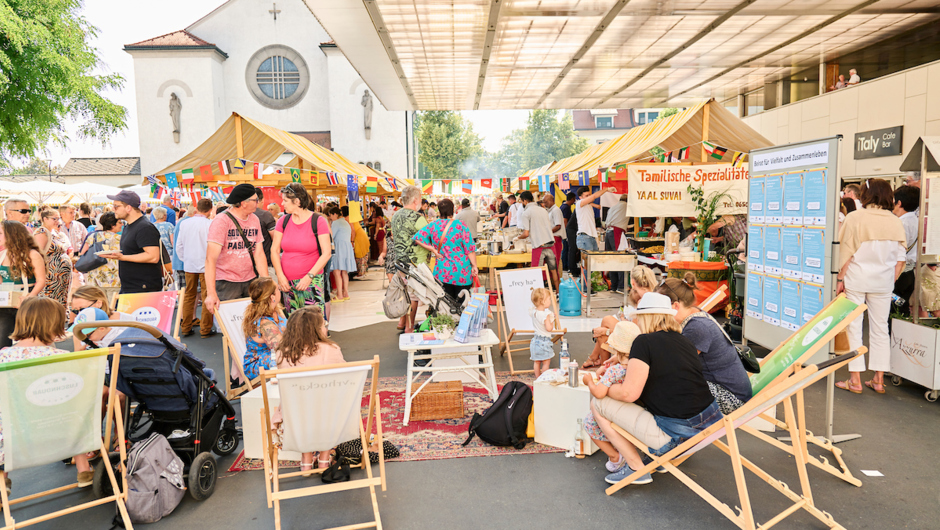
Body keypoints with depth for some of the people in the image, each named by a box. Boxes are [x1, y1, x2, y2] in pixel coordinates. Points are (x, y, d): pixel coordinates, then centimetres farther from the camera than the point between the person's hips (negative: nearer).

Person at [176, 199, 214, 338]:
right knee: (207, 297, 2)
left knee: (188, 295, 14)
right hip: (206, 265, -5)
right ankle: (205, 329, 6)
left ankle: (185, 328, 18)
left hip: (189, 265, 5)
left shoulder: (184, 223, 3)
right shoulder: (210, 224, -13)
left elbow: (179, 245, 10)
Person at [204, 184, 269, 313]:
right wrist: (211, 293, -25)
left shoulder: (255, 220, 7)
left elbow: (259, 254, 6)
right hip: (227, 283, -5)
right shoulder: (221, 221, -12)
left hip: (250, 280, 5)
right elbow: (211, 258, -18)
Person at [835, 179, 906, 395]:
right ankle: (878, 380, 17)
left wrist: (840, 278, -2)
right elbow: (901, 259, 4)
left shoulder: (855, 218, -8)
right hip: (882, 281, 3)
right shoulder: (895, 222, 2)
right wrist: (891, 282, 13)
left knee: (854, 327, 3)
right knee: (880, 329, 11)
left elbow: (847, 253, -9)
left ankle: (855, 380, 6)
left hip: (856, 279, -3)